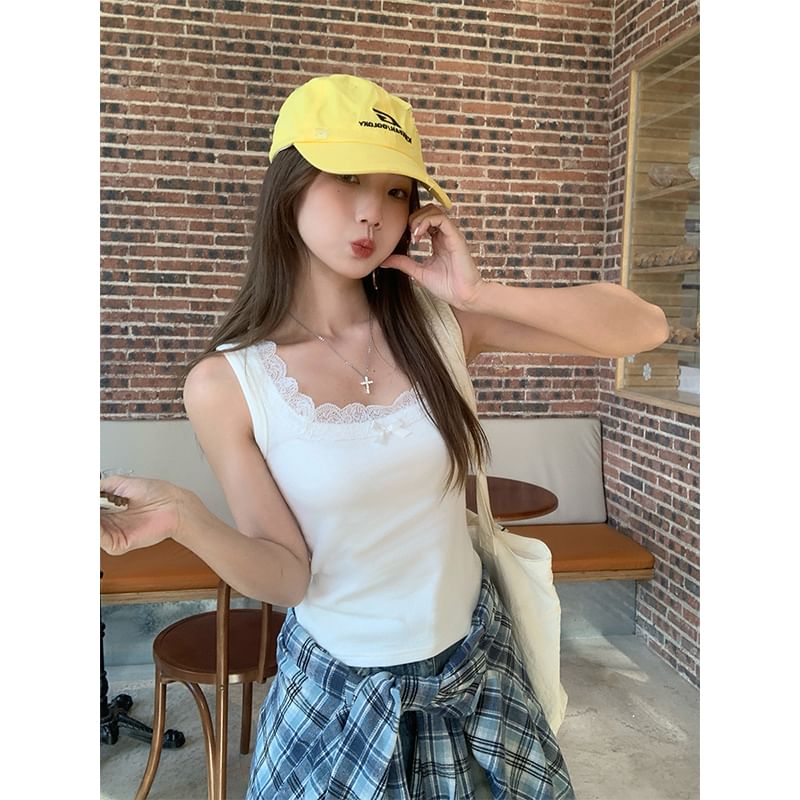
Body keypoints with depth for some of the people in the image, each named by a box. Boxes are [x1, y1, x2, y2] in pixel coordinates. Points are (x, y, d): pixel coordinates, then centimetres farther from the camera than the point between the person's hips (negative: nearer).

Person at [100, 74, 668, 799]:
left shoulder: (437, 318, -11)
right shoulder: (225, 383, -16)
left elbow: (646, 328, -12)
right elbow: (288, 577, -13)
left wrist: (482, 296, -24)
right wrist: (184, 519, -32)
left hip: (476, 659, 3)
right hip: (338, 691, -2)